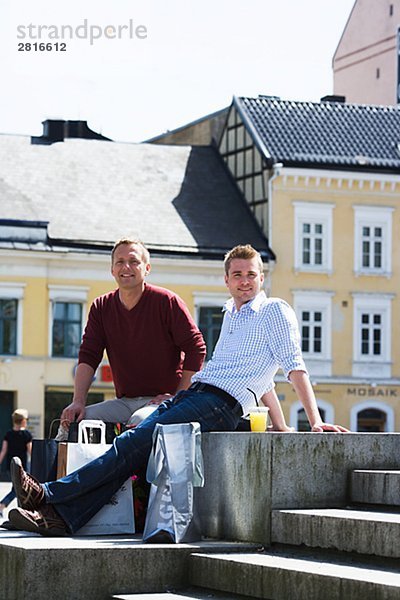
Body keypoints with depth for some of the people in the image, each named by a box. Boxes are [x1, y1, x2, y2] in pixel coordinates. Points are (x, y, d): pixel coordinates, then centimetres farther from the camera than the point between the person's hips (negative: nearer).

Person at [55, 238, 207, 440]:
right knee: (70, 421, -17)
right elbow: (88, 357, 2)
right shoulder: (101, 307, 9)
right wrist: (78, 402, -13)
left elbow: (196, 349, -5)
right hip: (124, 401, 5)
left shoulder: (167, 302, -4)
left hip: (161, 400, -5)